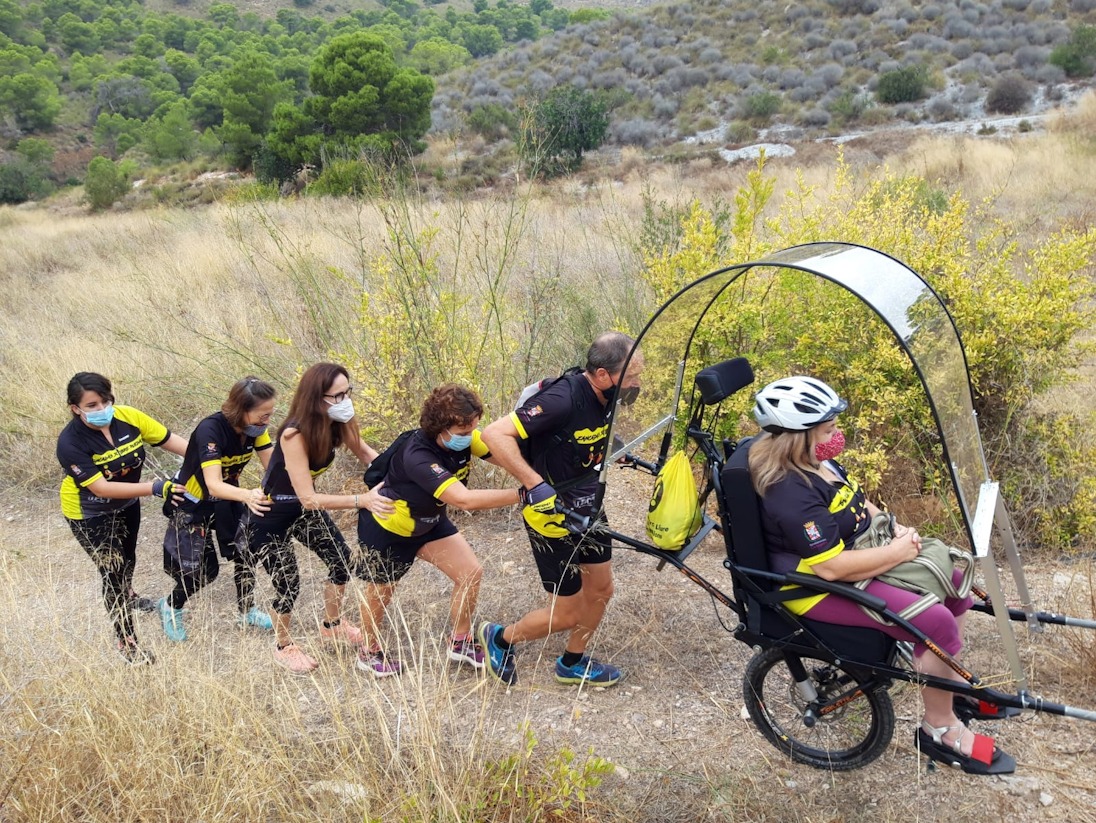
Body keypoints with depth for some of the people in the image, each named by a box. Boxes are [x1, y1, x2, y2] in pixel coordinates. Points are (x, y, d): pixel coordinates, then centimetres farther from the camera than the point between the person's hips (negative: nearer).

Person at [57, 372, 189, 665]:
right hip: (90, 514, -5)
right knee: (113, 571, -3)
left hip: (127, 504, 5)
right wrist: (153, 488, -40)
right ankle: (126, 641, 16)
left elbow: (170, 440, -17)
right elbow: (100, 487, -35)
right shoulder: (70, 443, -33)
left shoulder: (128, 417, -23)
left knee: (127, 558, 27)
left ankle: (126, 596, 60)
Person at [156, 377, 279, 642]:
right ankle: (170, 607, 27)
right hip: (192, 503, -5)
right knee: (205, 570, -2)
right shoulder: (210, 430, -34)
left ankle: (247, 610, 17)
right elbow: (214, 485, -41)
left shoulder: (255, 428, -16)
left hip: (226, 499, 6)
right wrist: (247, 495, -61)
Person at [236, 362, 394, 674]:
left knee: (341, 557, 8)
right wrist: (362, 500, -42)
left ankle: (332, 626, 33)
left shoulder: (338, 423, -15)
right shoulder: (295, 435, -35)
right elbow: (309, 499, -36)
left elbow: (368, 454, -10)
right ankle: (283, 647, 28)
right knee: (288, 582, 0)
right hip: (269, 515, -7)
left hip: (304, 507, 7)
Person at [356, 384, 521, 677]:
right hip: (387, 528, -6)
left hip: (428, 521, 6)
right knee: (381, 591, 14)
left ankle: (460, 643, 18)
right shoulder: (418, 456, -41)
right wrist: (522, 494, -51)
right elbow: (464, 499, -50)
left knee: (471, 573, -3)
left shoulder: (463, 437, -20)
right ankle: (369, 653, 40)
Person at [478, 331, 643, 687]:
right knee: (567, 614, 4)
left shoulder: (605, 397, -4)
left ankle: (573, 663, 40)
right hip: (551, 513, -8)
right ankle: (500, 638, 29)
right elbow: (495, 434, -34)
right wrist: (536, 485, -36)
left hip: (587, 507, 8)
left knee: (601, 589, 18)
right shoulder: (562, 399, -30)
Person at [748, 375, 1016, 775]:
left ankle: (951, 684, 29)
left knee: (953, 583, 11)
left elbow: (859, 504, 17)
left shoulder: (819, 462, 2)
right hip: (822, 589, -11)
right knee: (936, 622, -21)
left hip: (857, 555, 11)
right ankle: (940, 729, 2)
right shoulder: (793, 494, -30)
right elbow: (831, 567, -32)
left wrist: (896, 529, -2)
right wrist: (896, 552, -20)